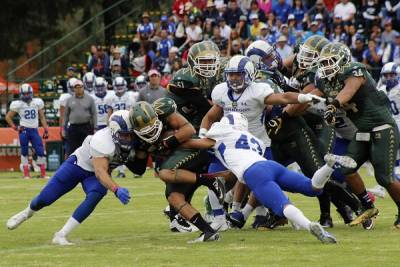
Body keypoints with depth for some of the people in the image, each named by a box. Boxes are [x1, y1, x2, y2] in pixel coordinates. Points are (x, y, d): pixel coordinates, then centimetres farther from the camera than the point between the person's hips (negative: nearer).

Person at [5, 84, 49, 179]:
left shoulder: (37, 102, 5)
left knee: (40, 151, -3)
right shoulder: (17, 104, -2)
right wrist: (15, 127, -4)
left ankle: (43, 173, 5)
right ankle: (26, 174, 7)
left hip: (34, 130, 2)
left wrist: (46, 130, 5)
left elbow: (42, 117, 11)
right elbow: (8, 117, 6)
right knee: (24, 152, 2)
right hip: (24, 130, -2)